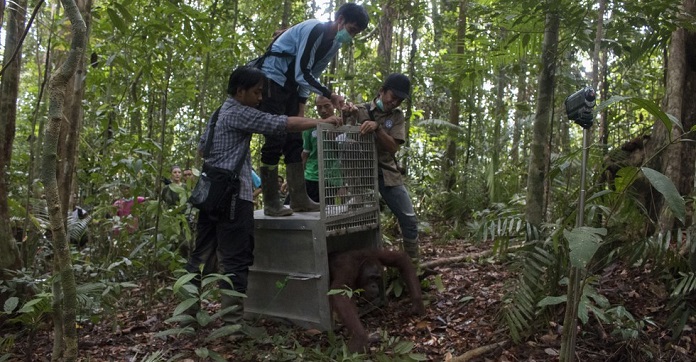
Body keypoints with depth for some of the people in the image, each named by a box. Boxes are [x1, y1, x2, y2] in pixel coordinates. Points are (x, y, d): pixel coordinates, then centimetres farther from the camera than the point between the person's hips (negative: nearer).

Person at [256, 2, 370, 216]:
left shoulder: (334, 44, 9)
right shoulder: (315, 30, -19)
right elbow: (302, 74, -24)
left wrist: (301, 109, 7)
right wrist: (329, 95, -25)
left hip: (290, 85, 9)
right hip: (272, 79, -9)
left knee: (294, 141, 4)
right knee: (275, 140, -12)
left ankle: (299, 200, 6)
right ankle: (271, 203, -7)